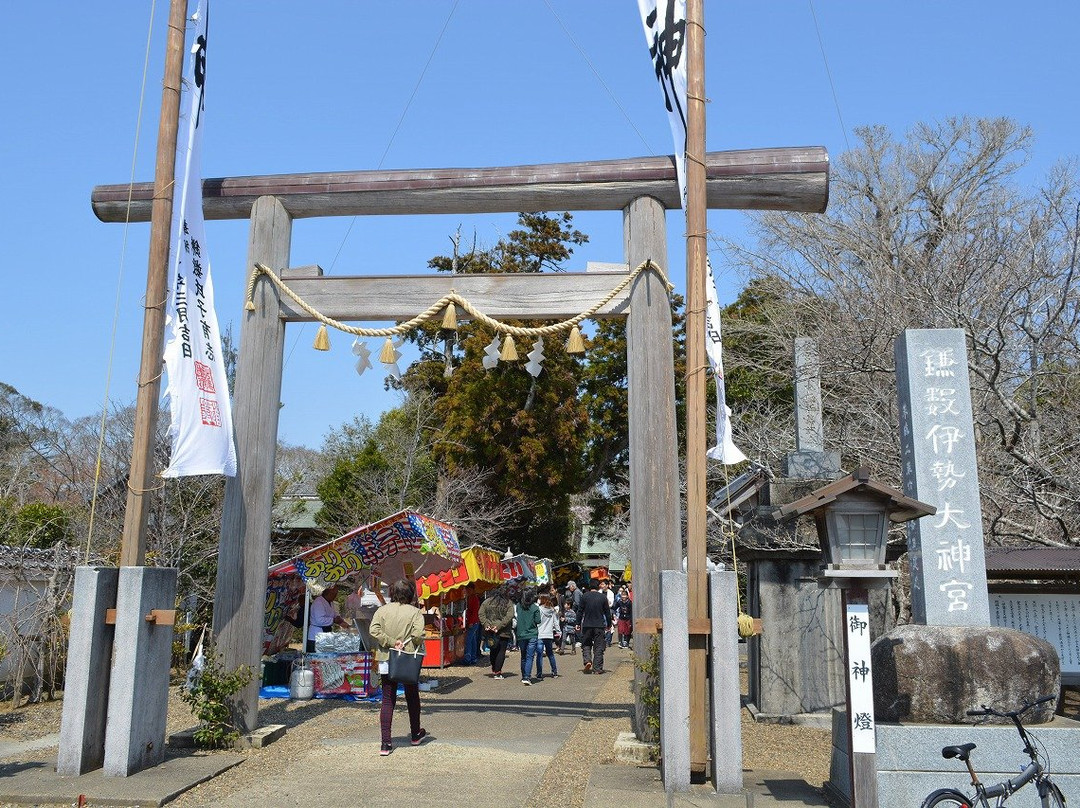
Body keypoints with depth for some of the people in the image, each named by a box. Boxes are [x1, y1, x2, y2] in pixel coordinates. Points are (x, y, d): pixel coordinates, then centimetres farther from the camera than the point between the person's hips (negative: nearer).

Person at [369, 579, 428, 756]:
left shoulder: (382, 610, 0)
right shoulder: (415, 612, -8)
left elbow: (374, 631, -12)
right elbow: (418, 635, -18)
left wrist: (391, 642, -9)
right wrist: (406, 643, 1)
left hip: (386, 661, 1)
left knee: (387, 701, 6)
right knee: (412, 697, 18)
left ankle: (386, 743, 0)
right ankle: (415, 735, 34)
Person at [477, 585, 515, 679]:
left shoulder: (487, 601, 4)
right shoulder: (508, 603, -4)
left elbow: (481, 614, -1)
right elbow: (509, 617, -13)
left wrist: (486, 624, -6)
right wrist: (499, 626, -14)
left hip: (490, 631, 3)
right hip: (503, 632, -3)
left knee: (493, 651, 16)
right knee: (502, 651, 2)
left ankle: (494, 670, 23)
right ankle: (497, 672, -3)